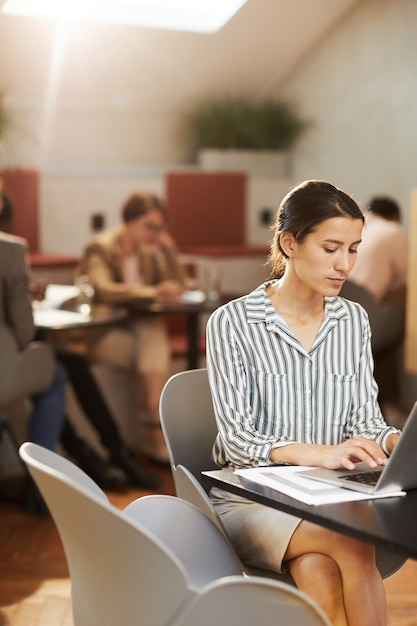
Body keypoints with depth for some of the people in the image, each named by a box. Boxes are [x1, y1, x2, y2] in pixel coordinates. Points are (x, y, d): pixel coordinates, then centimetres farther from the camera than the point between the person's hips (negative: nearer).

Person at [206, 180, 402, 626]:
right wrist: (320, 453, -28)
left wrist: (396, 441, -17)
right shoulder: (232, 322, -5)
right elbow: (237, 437, -11)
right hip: (251, 496, -3)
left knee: (317, 571, -31)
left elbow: (363, 418, 7)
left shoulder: (354, 321, 10)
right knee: (354, 545, -32)